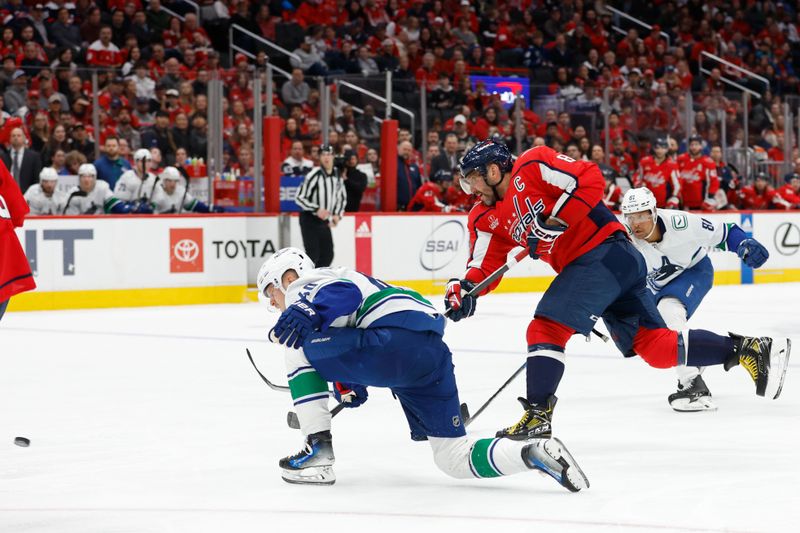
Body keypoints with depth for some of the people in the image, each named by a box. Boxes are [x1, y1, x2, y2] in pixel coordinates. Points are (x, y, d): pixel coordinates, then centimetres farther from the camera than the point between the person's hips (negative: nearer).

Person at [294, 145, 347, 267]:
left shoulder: (337, 175, 4)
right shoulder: (314, 175, -17)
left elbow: (342, 197, 18)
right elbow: (299, 198, -17)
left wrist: (337, 214, 3)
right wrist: (316, 210, -25)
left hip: (324, 221, 7)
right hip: (309, 220, -7)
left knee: (327, 255, 7)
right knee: (313, 255, -15)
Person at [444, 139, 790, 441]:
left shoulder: (532, 166, -8)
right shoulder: (487, 219, 17)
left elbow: (590, 181, -16)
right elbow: (485, 267, 10)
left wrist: (555, 221, -20)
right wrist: (463, 290, -9)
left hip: (605, 251, -9)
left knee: (547, 327, -15)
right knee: (656, 347, 4)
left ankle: (537, 415, -17)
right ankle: (748, 349, 7)